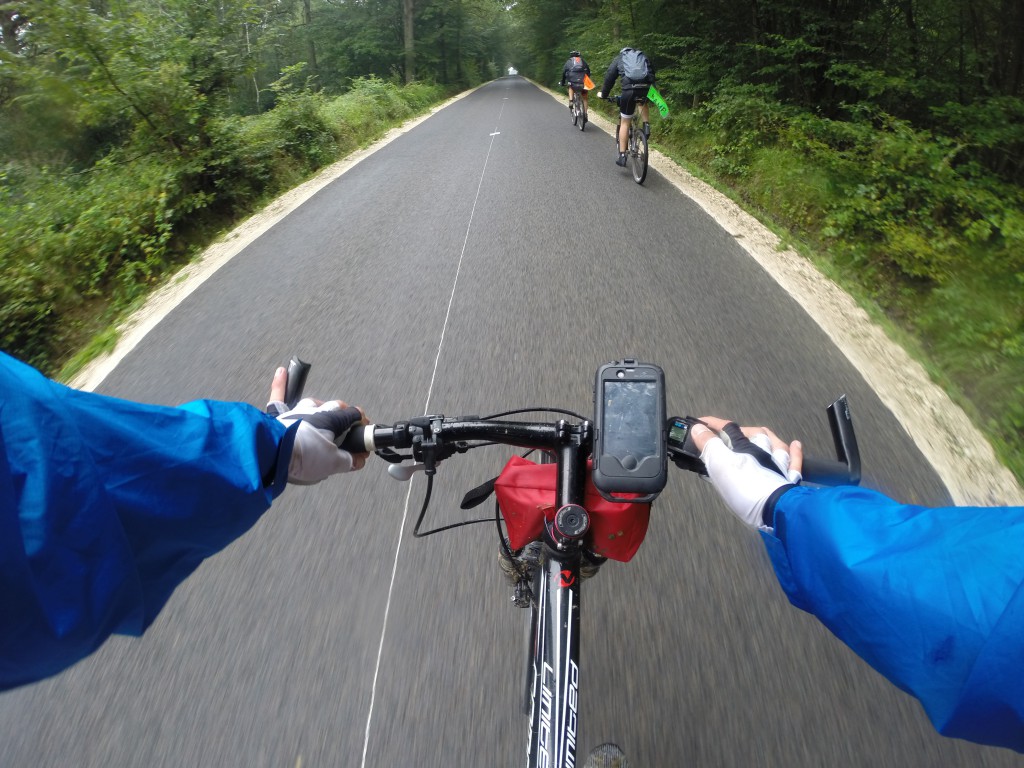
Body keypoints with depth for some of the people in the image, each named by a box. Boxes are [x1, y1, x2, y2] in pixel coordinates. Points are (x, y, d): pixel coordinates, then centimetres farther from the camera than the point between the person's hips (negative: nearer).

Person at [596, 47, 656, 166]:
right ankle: (646, 126, 18)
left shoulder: (618, 59, 23)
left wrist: (603, 94, 33)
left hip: (629, 90, -2)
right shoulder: (644, 57, 30)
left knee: (624, 123, 10)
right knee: (643, 102, 39)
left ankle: (622, 156, 9)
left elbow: (609, 78, 20)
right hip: (646, 89, 2)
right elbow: (652, 74, 31)